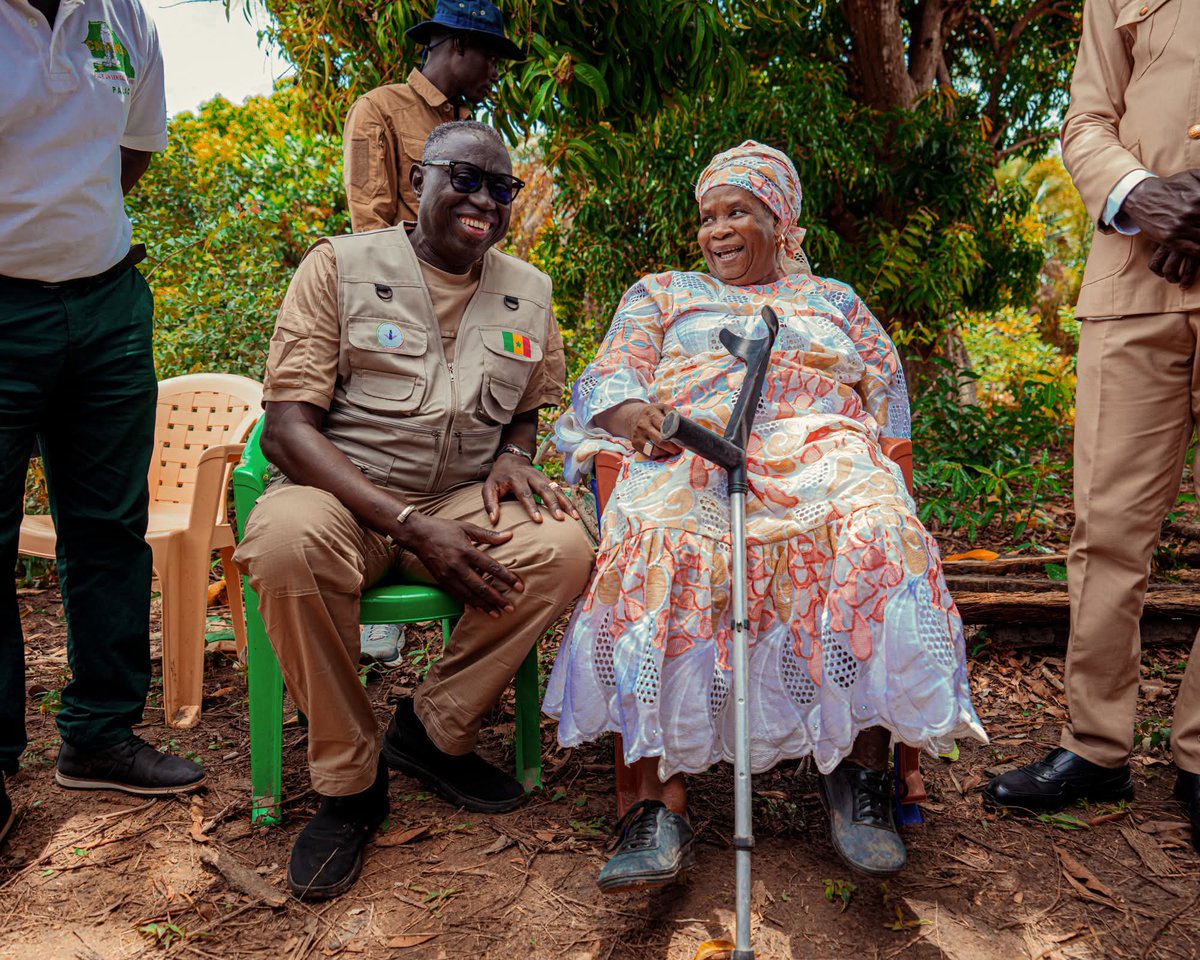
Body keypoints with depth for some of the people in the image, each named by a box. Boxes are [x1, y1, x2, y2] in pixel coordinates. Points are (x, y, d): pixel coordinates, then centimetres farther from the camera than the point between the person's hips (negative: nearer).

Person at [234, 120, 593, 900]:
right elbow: (288, 427, -9)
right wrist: (411, 527, -22)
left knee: (565, 545, -27)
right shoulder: (340, 267, -2)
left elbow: (528, 413, 24)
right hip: (343, 490, -3)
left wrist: (512, 455, -4)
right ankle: (349, 780, -13)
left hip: (465, 501, 3)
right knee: (289, 542, -37)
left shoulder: (529, 293, 11)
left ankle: (433, 730, -5)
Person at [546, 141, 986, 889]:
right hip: (689, 456, 0)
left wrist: (847, 448, -1)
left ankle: (860, 770, -26)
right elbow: (610, 380, 14)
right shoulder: (662, 294, 29)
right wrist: (638, 417, -11)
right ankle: (661, 805, -36)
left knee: (878, 534, -35)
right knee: (656, 548, -37)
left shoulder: (831, 299, 32)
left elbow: (888, 386, 21)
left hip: (815, 445, 1)